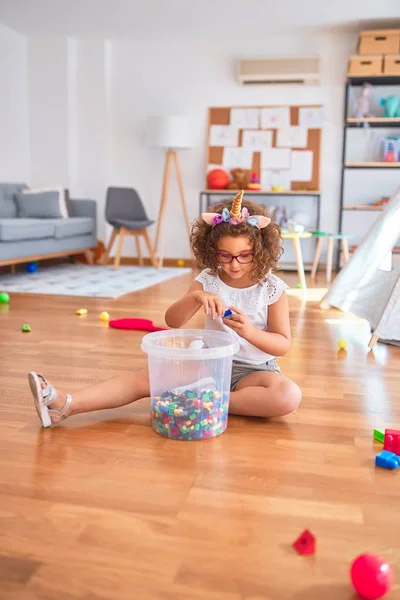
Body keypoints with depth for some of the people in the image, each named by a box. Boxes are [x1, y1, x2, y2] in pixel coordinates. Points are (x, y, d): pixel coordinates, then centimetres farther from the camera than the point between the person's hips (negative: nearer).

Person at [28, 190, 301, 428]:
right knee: (144, 377, -17)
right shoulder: (207, 280, -2)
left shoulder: (273, 288, -8)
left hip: (253, 369, -2)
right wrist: (196, 297, -30)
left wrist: (249, 331, -27)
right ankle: (65, 404, -31)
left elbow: (283, 344, -7)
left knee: (289, 396, -34)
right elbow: (172, 321, -10)